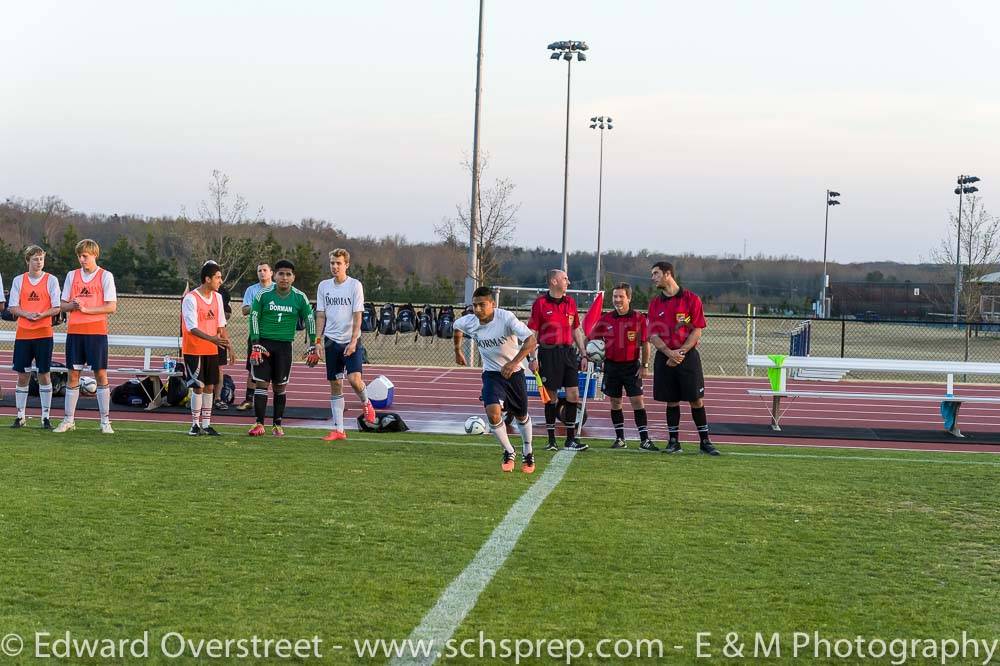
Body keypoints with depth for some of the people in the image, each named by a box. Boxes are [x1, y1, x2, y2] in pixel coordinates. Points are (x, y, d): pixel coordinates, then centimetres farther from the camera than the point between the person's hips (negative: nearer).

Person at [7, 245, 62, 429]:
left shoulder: (51, 280, 2)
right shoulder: (19, 280, 7)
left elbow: (56, 308, -2)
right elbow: (13, 307, 3)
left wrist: (42, 314, -19)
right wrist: (27, 314, -15)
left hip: (44, 333, -2)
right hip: (23, 334, 2)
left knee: (44, 374, -1)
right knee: (22, 375, 4)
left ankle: (46, 417, 5)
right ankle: (20, 416, 11)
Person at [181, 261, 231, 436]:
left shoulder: (218, 297, 7)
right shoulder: (190, 299, -15)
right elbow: (192, 328, -22)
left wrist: (228, 345, 6)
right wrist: (212, 339, -34)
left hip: (212, 350, 6)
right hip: (194, 349, -6)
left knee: (209, 386, 7)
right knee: (199, 386, -8)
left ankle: (206, 424, 14)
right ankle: (195, 424, 3)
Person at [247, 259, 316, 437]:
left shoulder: (300, 298, 1)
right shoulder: (264, 295, -2)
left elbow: (310, 320, 10)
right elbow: (254, 318, 2)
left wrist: (311, 347, 6)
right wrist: (255, 345, -5)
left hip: (284, 345, 1)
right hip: (264, 343, -1)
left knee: (280, 387, 5)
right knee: (261, 383, -5)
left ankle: (278, 425, 13)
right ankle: (259, 424, -1)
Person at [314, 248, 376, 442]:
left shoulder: (355, 285, -4)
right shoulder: (324, 286, 8)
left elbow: (357, 316, -7)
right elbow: (320, 315, 10)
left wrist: (353, 342, -15)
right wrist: (318, 340, 1)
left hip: (351, 341, -4)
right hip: (332, 341, 4)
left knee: (354, 379, -19)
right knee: (335, 385, 4)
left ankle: (366, 404, 14)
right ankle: (338, 430, 7)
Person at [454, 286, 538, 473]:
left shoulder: (506, 318, -26)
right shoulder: (469, 322, -13)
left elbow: (531, 340, -33)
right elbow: (456, 326, 14)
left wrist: (514, 362, -43)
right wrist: (457, 350, 24)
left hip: (514, 373, -1)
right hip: (492, 374, 2)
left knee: (521, 416, 14)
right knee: (493, 412, -22)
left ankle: (527, 454, 41)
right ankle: (509, 454, -1)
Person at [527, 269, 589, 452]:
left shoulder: (570, 302, 12)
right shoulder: (540, 303, -2)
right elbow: (532, 332, -3)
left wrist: (583, 354, 14)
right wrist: (532, 358, -9)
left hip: (568, 352, 4)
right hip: (548, 353, -4)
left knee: (573, 394, -2)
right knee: (551, 396, 1)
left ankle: (571, 439, 6)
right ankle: (551, 440, 10)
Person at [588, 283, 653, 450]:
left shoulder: (639, 318, -4)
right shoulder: (606, 319, 4)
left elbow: (645, 343, -1)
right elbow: (592, 339, 13)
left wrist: (645, 365, -5)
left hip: (632, 366, -3)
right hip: (612, 365, 3)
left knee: (637, 401, -7)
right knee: (615, 402, 8)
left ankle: (644, 439, -4)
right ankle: (620, 439, 17)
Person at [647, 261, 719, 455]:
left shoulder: (691, 299, -1)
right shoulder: (655, 303, 9)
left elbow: (697, 331, -5)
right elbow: (653, 335, 3)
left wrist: (681, 352, -14)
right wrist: (669, 353, -13)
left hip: (688, 357, -3)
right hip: (664, 358, 3)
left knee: (696, 400, -2)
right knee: (671, 401, 5)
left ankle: (705, 441, 5)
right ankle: (673, 442, 11)